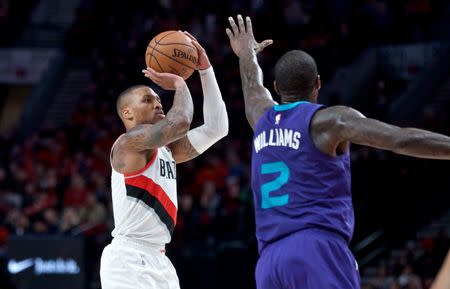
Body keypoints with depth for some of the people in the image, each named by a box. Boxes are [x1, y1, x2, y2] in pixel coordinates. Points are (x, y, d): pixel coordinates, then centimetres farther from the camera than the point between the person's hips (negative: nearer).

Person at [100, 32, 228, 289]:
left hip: (158, 260, 10)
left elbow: (216, 128, 15)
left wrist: (205, 69, 10)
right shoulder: (130, 142, -9)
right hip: (129, 260, -10)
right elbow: (180, 123, -24)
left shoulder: (166, 150, 17)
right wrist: (180, 84, -5)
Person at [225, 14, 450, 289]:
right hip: (317, 249, -7)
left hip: (269, 260, 7)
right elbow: (403, 140, -9)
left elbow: (253, 85, 46)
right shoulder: (330, 120, 2)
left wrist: (247, 54, 67)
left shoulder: (263, 118, 21)